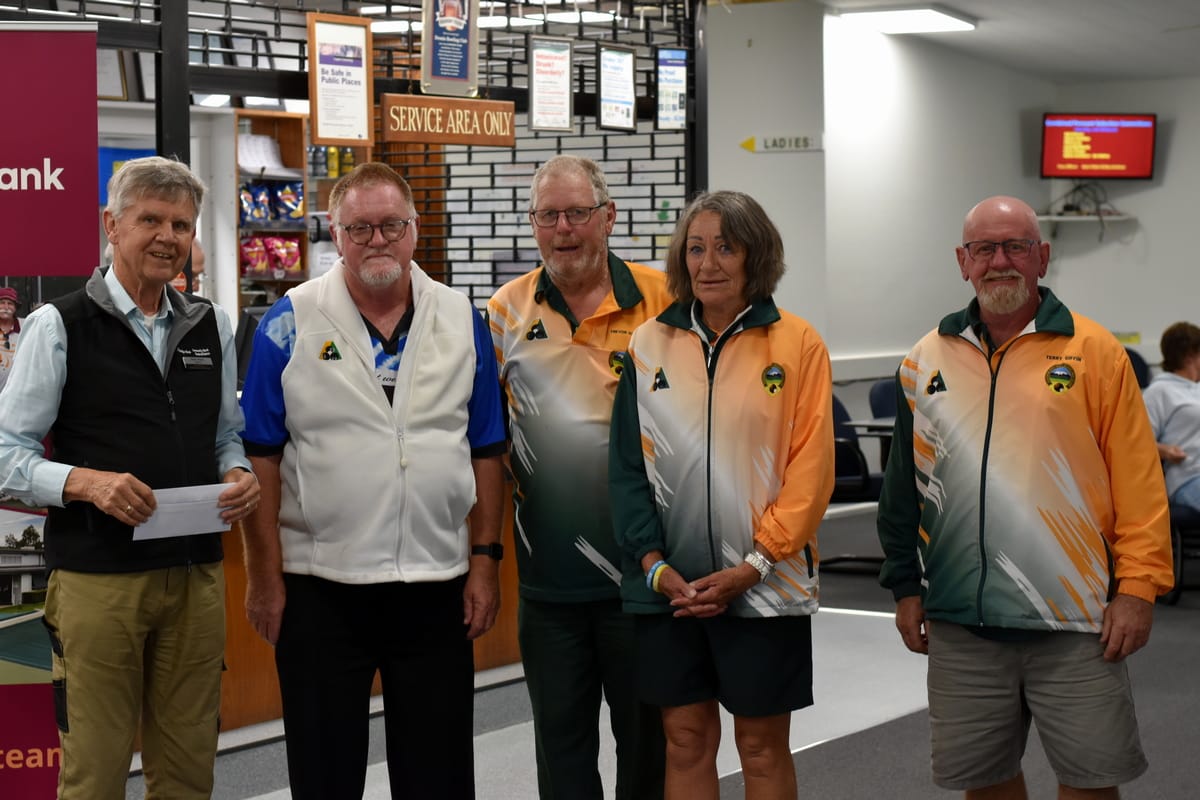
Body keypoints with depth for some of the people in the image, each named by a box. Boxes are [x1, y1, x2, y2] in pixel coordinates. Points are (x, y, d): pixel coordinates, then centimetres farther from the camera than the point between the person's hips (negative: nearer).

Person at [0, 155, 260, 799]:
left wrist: (238, 475, -1)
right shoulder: (59, 326, -3)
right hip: (97, 577, -4)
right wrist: (86, 481, -21)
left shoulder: (211, 326, 12)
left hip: (196, 574, 5)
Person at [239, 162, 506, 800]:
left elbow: (486, 452, 8)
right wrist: (265, 577, -6)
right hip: (320, 585, -2)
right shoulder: (291, 323, -3)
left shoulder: (462, 320, 5)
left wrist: (485, 560, 2)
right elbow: (261, 456, -3)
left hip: (437, 584, 2)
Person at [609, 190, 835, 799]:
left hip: (765, 585, -2)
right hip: (670, 586, 2)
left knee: (763, 746, 7)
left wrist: (754, 566, -12)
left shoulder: (797, 343, -4)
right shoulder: (649, 344, 4)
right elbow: (628, 464, 4)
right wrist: (653, 563, -6)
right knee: (685, 740, 10)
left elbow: (810, 467, -7)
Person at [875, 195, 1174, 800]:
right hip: (960, 619, 3)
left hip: (1074, 616, -3)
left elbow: (1137, 481, -5)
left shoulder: (1094, 351, -3)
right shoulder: (926, 363, 7)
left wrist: (1137, 587, -9)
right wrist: (906, 588, 11)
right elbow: (903, 487, 13)